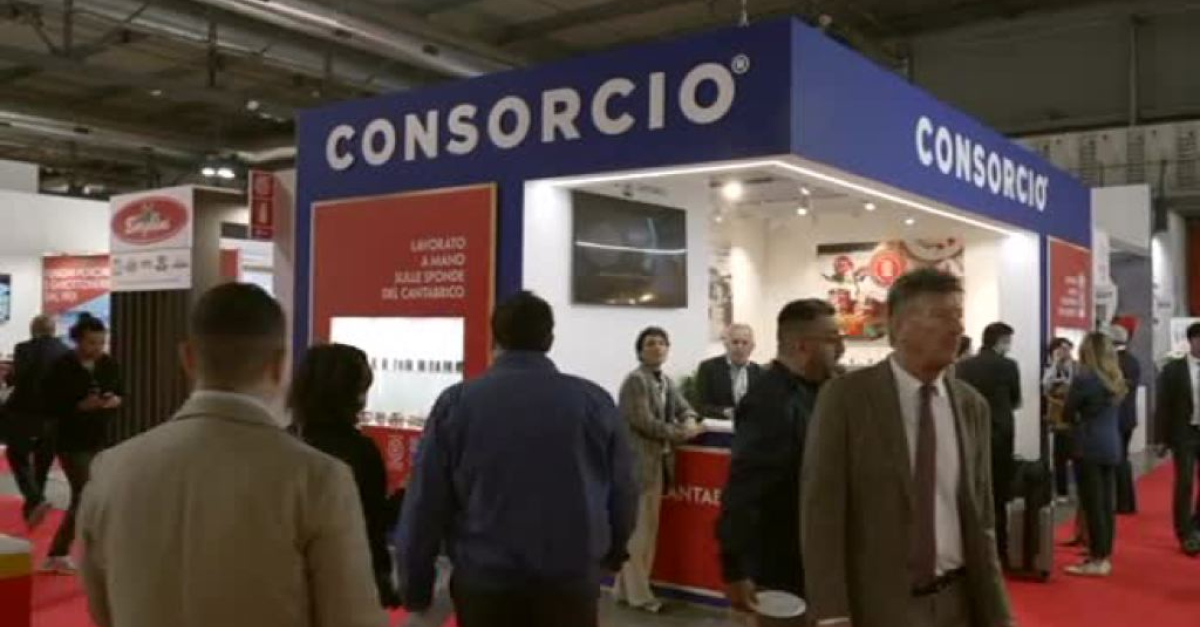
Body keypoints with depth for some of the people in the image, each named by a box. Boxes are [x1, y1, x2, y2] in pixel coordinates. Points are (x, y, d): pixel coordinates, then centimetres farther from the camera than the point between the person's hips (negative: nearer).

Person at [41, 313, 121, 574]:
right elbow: (51, 406, -13)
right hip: (71, 442, -6)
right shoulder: (62, 367, -12)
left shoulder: (109, 364, 2)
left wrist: (115, 401, -9)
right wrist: (81, 406, -25)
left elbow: (119, 393, 13)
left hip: (101, 440, 6)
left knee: (81, 498, 13)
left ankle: (57, 556, 28)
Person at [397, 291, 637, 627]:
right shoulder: (595, 401, -3)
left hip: (485, 585, 0)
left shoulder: (456, 402, -5)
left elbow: (423, 507, -4)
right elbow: (624, 494, 4)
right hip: (572, 585, 1)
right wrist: (612, 553, 24)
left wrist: (416, 590, 8)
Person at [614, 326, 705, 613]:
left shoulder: (667, 381, 14)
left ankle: (625, 588, 24)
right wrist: (682, 434, -17)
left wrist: (689, 423, -8)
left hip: (659, 462, 9)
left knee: (647, 529, 14)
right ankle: (639, 594, 9)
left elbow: (684, 409, 15)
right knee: (639, 530, -2)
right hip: (640, 462, -9)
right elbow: (644, 422, -21)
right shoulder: (635, 380, -14)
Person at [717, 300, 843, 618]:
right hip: (782, 567, -9)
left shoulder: (807, 391, 4)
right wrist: (736, 572, -23)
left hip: (809, 560, 9)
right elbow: (742, 491, -25)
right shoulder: (772, 402, -24)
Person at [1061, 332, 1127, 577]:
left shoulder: (1083, 378, -12)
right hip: (1112, 446, 7)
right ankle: (1104, 557, 17)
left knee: (1092, 504, -2)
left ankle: (1097, 561, 2)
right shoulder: (1116, 379, 8)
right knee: (1107, 503, 10)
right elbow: (1110, 410, 15)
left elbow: (1067, 413, -5)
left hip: (1090, 447, -7)